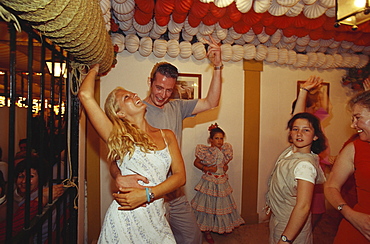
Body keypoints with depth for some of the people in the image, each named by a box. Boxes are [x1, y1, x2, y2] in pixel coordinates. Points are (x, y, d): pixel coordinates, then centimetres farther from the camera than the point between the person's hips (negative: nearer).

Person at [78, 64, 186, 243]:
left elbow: (180, 176, -2)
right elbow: (85, 95, -14)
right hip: (125, 219, -3)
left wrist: (146, 194, -15)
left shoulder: (167, 135, 6)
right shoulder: (118, 137, -5)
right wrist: (94, 69, 6)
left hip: (157, 220, 4)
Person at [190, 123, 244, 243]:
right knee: (208, 206, 5)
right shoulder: (205, 151, -14)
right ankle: (207, 231, 22)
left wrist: (226, 165, -1)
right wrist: (206, 168, -18)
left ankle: (223, 227, 38)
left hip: (222, 182, 5)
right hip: (209, 182, -5)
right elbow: (196, 162, -5)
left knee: (223, 204, 16)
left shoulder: (225, 149, 1)